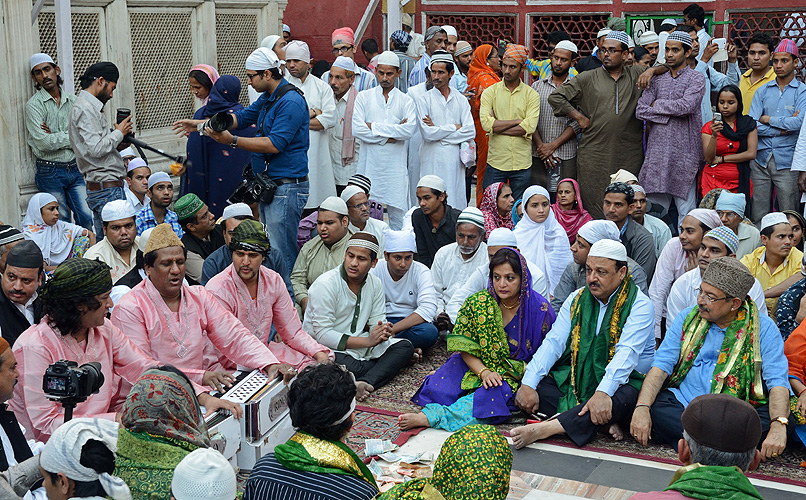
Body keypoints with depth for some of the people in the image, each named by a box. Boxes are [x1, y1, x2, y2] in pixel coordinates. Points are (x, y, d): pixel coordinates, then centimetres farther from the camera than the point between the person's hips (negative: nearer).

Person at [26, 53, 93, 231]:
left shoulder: (72, 100, 9)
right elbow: (43, 143, -16)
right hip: (50, 172, -4)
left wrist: (56, 137, -11)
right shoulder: (34, 105, -6)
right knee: (61, 224, 2)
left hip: (75, 168, 4)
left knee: (88, 218, -1)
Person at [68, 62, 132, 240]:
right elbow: (96, 149, -21)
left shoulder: (87, 106, 20)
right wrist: (119, 133, -7)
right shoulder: (85, 108, -12)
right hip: (107, 188, -10)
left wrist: (118, 145, 11)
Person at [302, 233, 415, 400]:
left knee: (405, 347, -12)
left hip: (359, 345, 7)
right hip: (325, 348, -7)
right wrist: (367, 341, -24)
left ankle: (365, 382, -33)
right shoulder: (326, 284, -17)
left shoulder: (375, 284, 4)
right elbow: (322, 335, -21)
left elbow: (377, 322, 6)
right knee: (351, 367, -38)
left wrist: (382, 333, -21)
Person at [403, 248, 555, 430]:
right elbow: (465, 347, -5)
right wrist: (483, 372, -21)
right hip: (479, 366, 4)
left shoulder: (539, 309, -12)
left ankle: (430, 417, -37)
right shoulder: (477, 303, -7)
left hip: (516, 376, -3)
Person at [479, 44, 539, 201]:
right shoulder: (490, 92, 3)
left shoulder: (531, 95, 2)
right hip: (495, 162, 0)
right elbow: (486, 123, -13)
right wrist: (518, 121, -12)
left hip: (522, 164, 0)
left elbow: (529, 128, -12)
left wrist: (497, 126, -11)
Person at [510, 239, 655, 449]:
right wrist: (528, 384, -16)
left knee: (624, 399, -39)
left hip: (621, 381, -5)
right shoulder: (577, 299, 7)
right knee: (533, 385, -17)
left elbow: (627, 353, -23)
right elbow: (553, 342, -1)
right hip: (577, 380, 5)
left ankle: (542, 429, -47)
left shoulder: (639, 304, -9)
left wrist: (603, 392, -40)